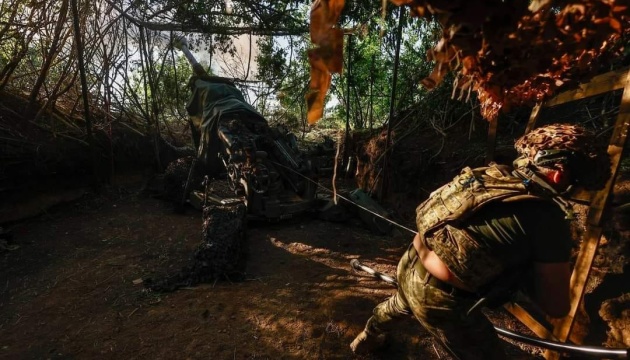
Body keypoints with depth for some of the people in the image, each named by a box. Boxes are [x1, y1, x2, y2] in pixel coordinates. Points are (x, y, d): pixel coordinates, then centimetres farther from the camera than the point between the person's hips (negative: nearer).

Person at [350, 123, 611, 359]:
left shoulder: (490, 174, 1)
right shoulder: (548, 217, -16)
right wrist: (526, 274, 10)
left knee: (399, 304, 38)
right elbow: (557, 306, -10)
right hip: (439, 297, -7)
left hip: (409, 265, 7)